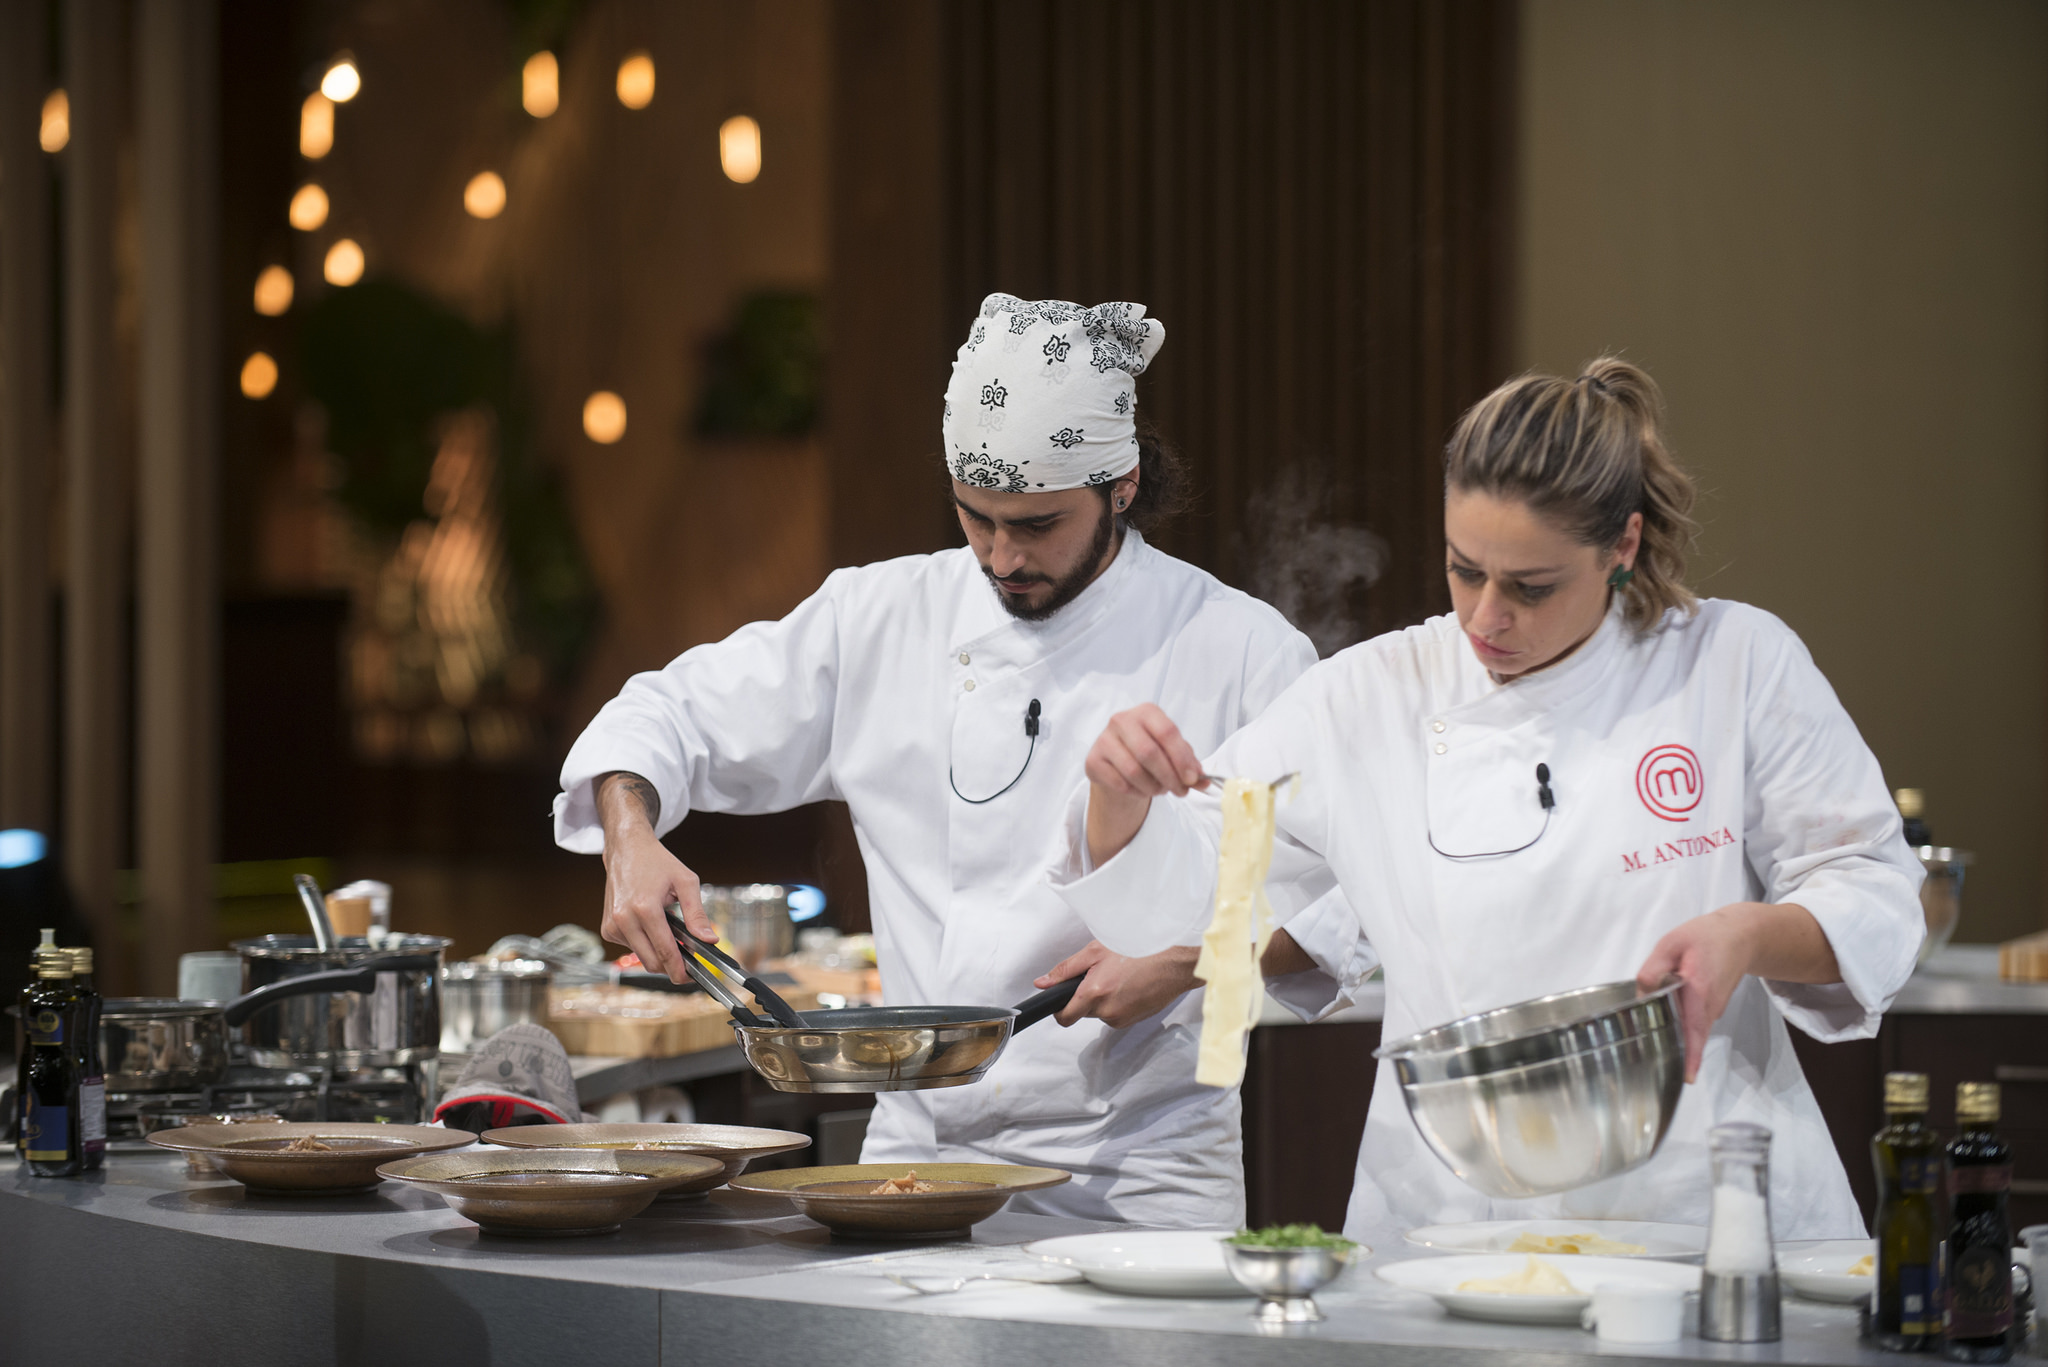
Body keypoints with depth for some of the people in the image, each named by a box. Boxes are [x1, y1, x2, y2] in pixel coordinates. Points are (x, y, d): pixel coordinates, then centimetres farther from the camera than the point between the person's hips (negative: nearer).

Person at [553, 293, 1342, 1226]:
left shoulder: (1241, 652, 0)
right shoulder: (882, 619, 8)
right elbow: (666, 718, 15)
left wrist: (1183, 963, -13)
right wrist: (631, 840, -4)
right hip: (916, 1146, 3)